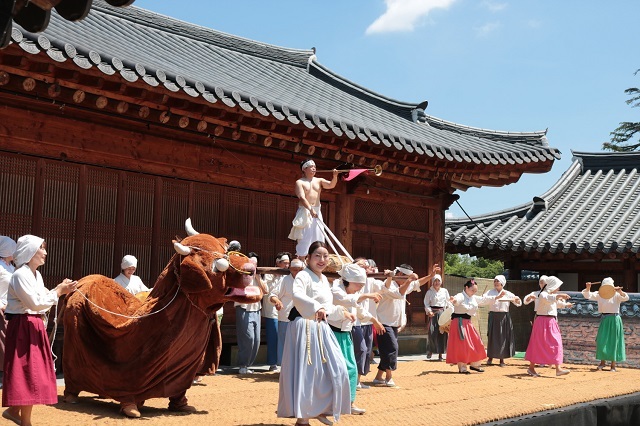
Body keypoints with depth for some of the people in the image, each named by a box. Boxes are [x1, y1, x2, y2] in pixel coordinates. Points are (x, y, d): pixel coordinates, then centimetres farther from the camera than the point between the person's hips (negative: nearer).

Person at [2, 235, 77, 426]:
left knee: (33, 371, 14)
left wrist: (60, 290, 2)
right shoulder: (20, 275, -16)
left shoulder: (36, 274, 13)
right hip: (23, 327, -9)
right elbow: (35, 303, -20)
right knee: (28, 372, -4)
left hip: (34, 326, 9)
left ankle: (14, 410, 29)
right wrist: (58, 291, -15)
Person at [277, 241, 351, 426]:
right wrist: (316, 308, -48)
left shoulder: (324, 279, 16)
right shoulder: (303, 276, -12)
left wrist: (341, 312, 36)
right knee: (305, 373, -6)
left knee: (334, 371, 8)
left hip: (322, 329, 9)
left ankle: (320, 409, 25)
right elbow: (297, 296, -34)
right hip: (305, 329, -9)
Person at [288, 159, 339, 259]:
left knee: (318, 239, 2)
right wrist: (310, 210, -29)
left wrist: (335, 176, -25)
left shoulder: (319, 181, 12)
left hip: (317, 212, 5)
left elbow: (331, 185, -4)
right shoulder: (300, 182, -2)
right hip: (304, 212, -5)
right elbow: (302, 198, -15)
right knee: (304, 239, -8)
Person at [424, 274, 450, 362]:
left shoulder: (444, 291, 10)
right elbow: (426, 303, 1)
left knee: (442, 333, -4)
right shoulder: (429, 292, 5)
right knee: (432, 332, -10)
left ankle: (440, 354, 2)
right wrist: (429, 311, -14)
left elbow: (448, 302, 10)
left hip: (442, 312, 2)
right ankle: (430, 350, 11)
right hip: (432, 313, -1)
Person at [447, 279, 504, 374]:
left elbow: (484, 299, 25)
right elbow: (457, 299, -38)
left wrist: (497, 297, 26)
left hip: (468, 323, 9)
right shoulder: (461, 296, -15)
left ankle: (474, 364, 25)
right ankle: (462, 367, -3)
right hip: (459, 322, -9)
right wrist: (454, 300, -63)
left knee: (477, 344, 10)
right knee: (462, 345, -9)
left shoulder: (474, 298, 13)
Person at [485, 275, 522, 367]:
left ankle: (502, 359, 16)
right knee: (492, 337, -2)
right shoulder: (490, 292, 3)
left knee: (503, 338, 4)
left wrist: (517, 300, -16)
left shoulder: (508, 294, 5)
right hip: (493, 317, -1)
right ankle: (490, 358, 12)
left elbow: (519, 303, 5)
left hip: (504, 317, 1)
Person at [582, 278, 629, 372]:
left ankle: (613, 365, 11)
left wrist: (620, 291, -38)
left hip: (614, 320, -3)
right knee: (601, 341, -1)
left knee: (614, 342, 2)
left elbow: (626, 298, -21)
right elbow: (587, 295, -2)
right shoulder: (599, 294, 3)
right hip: (604, 320, 3)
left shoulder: (616, 295, -5)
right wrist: (588, 288, -21)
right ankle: (602, 362, 16)